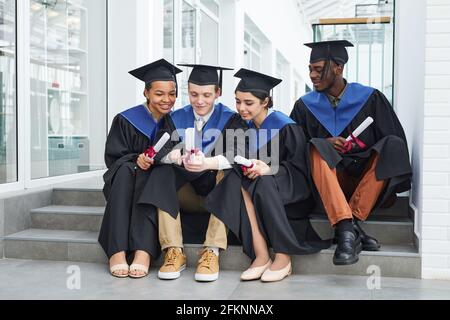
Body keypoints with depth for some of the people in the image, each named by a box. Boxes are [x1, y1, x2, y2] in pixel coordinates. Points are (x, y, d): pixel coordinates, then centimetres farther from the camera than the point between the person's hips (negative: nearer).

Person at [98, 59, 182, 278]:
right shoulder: (126, 121, -1)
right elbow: (113, 158, -4)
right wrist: (136, 159, -24)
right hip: (123, 184, 0)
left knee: (147, 173, -33)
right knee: (126, 168, -34)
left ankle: (143, 252, -48)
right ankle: (117, 252, -43)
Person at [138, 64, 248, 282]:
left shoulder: (229, 119, -4)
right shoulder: (177, 119, 4)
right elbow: (161, 150, -13)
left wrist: (207, 163, -43)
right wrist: (176, 156, -38)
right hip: (187, 189, 3)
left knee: (227, 173, -32)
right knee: (162, 172, -24)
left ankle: (212, 251, -36)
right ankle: (174, 251, -30)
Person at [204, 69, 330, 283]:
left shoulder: (285, 127, -14)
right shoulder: (248, 127, 4)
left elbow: (300, 169, -14)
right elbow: (250, 162, 8)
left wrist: (269, 169, -30)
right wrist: (249, 167, -16)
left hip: (293, 190, -5)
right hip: (261, 186, 5)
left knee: (263, 183, -35)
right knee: (236, 181, -25)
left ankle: (283, 259, -25)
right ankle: (260, 256, -28)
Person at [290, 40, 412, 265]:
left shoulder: (370, 98, 1)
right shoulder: (305, 105, 5)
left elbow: (395, 140, 0)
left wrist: (361, 145, -17)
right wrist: (325, 144, -16)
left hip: (368, 180, 0)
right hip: (328, 180, 0)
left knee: (392, 146, -25)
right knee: (317, 149, -28)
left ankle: (351, 223, -31)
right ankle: (348, 230, -44)